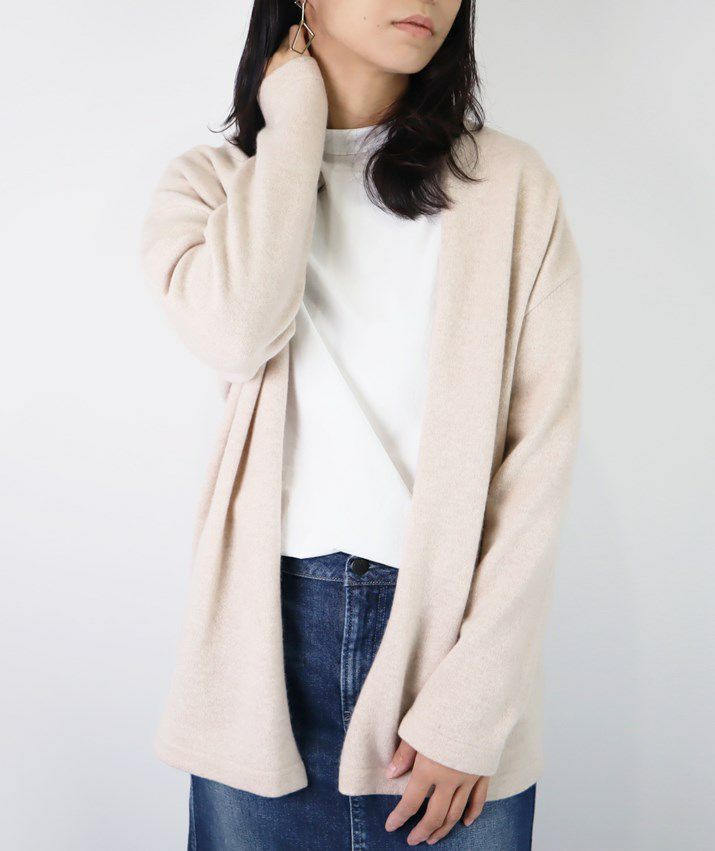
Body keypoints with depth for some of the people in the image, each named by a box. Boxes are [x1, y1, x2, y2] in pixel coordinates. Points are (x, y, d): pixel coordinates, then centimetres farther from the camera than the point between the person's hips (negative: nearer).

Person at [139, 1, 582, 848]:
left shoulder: (511, 185, 0)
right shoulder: (211, 182, 4)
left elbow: (540, 450, -5)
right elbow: (235, 331, -18)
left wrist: (473, 702, -11)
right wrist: (295, 123, -6)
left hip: (451, 617, 0)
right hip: (270, 621, 1)